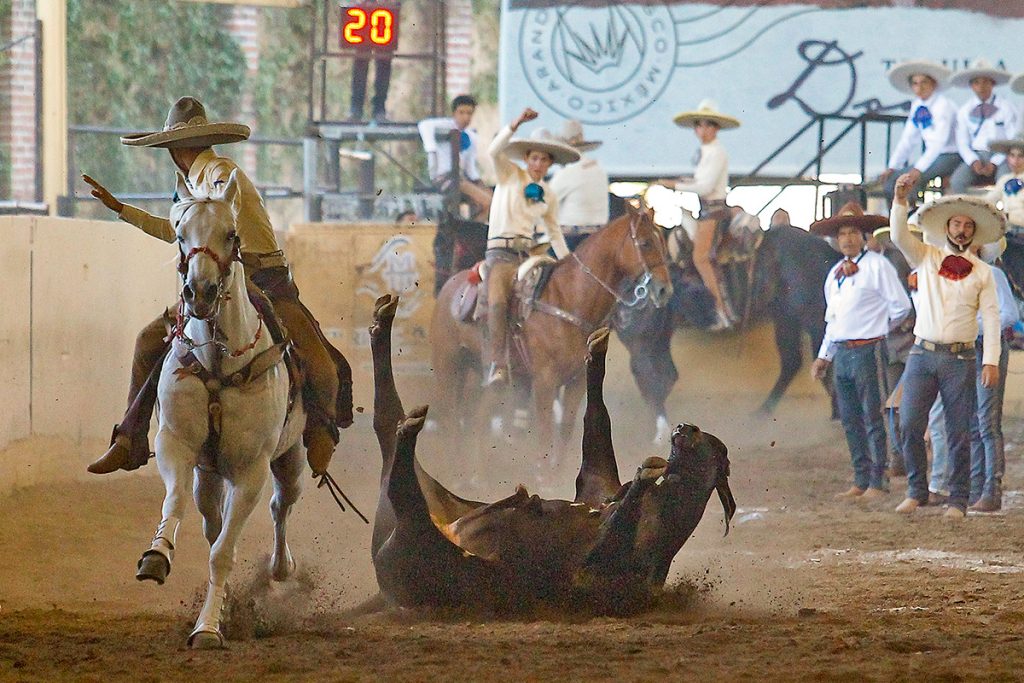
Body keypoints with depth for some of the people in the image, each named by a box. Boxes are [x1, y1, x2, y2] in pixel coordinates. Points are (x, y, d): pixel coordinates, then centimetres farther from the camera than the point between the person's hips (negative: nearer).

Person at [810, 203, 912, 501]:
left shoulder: (877, 265, -6)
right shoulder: (835, 273, 17)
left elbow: (900, 305, -6)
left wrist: (878, 328, 6)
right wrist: (824, 356, 20)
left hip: (868, 350, -8)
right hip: (841, 353, 8)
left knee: (873, 418, -6)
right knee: (851, 420, 9)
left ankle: (878, 482, -4)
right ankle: (861, 482, 15)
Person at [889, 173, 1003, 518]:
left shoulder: (982, 272, 8)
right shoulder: (926, 258, 11)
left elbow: (991, 316, 2)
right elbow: (899, 236, -4)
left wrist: (991, 360, -8)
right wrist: (900, 200, -19)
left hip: (960, 359, -1)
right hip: (923, 355, 1)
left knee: (959, 434, -1)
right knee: (910, 425, -7)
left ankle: (958, 501, 7)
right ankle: (916, 492, 8)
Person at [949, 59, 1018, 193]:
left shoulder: (1006, 107, 3)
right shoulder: (965, 110, 10)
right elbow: (962, 143, 9)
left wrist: (994, 163, -13)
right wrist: (974, 162, -11)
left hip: (1000, 156, -2)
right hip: (977, 155, 2)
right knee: (957, 182, -26)